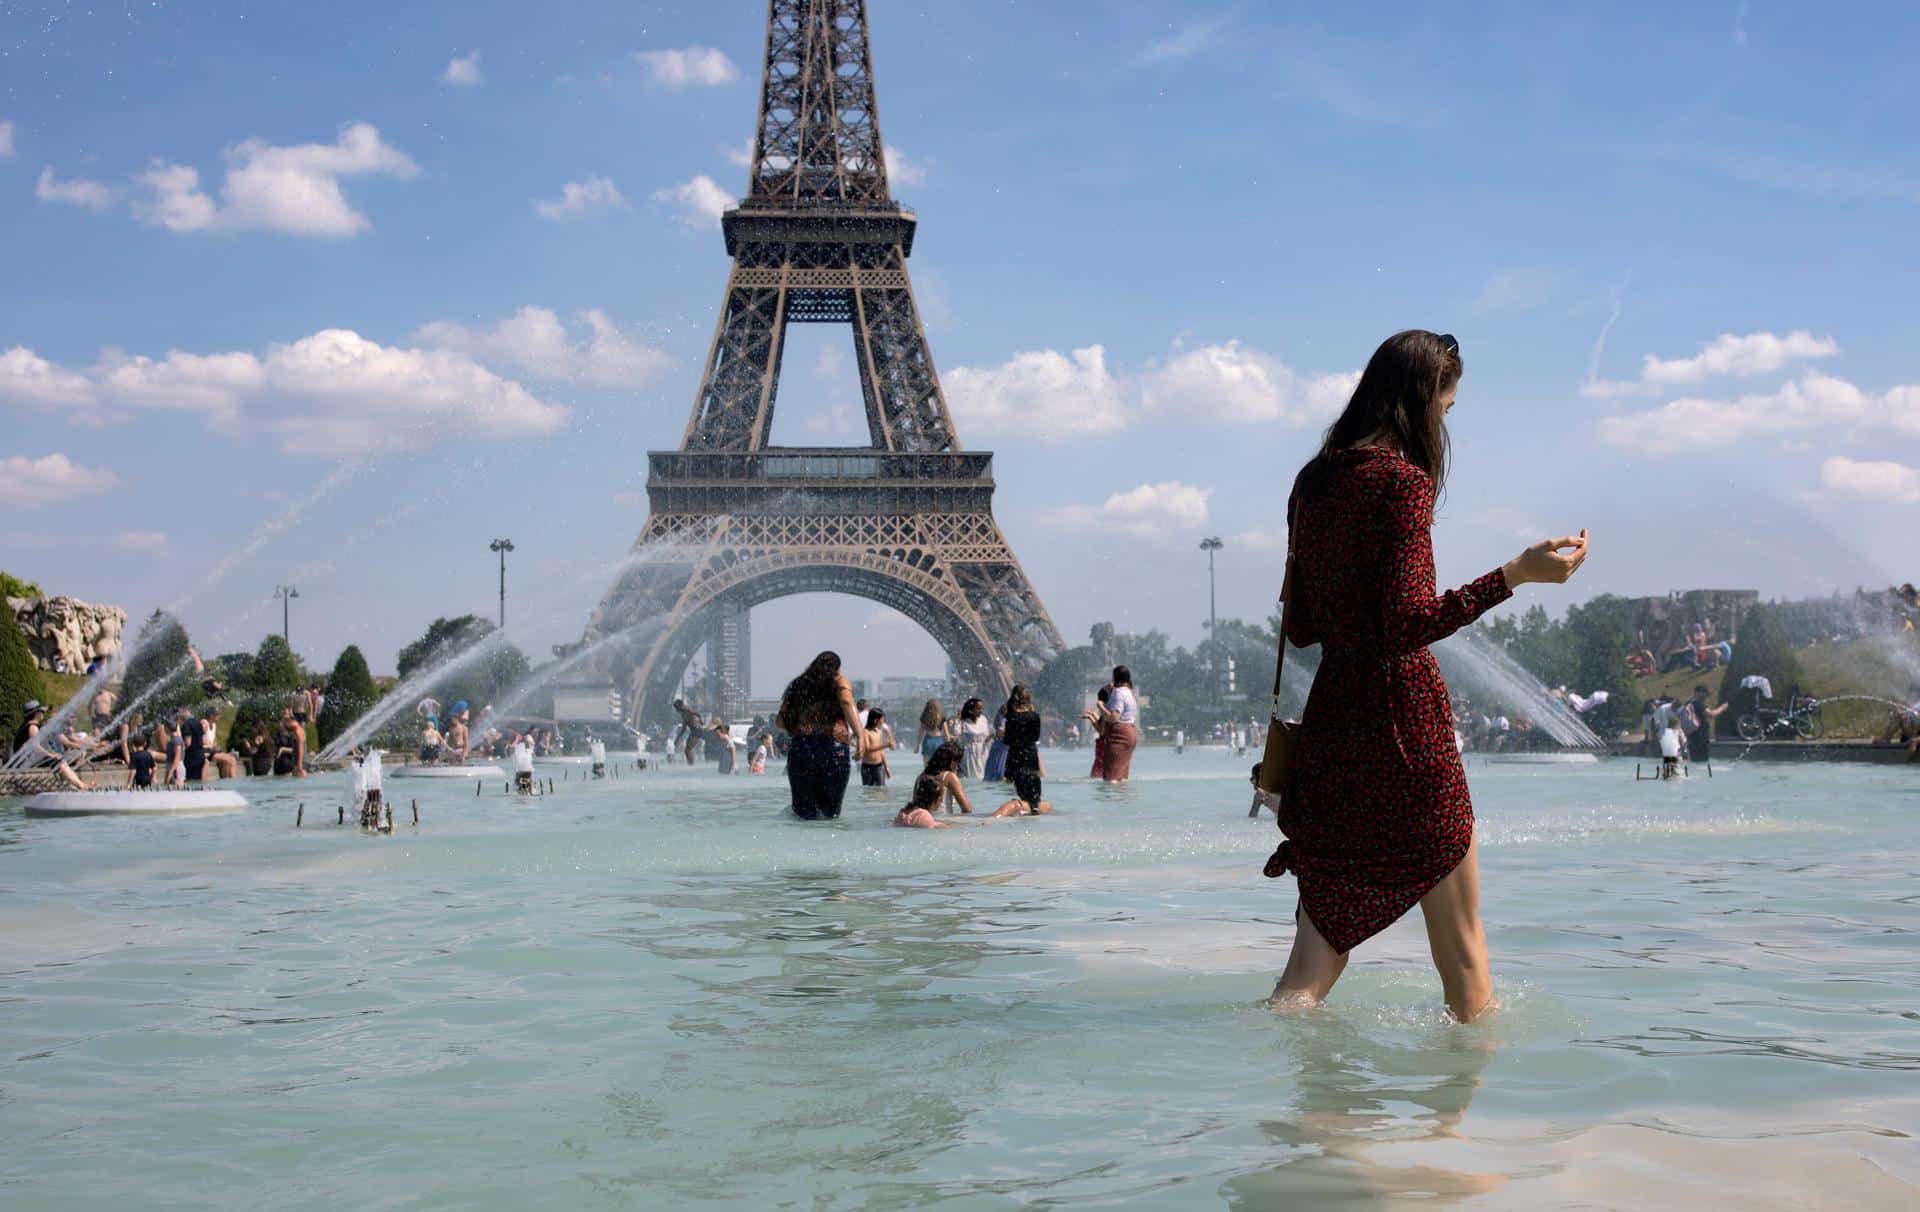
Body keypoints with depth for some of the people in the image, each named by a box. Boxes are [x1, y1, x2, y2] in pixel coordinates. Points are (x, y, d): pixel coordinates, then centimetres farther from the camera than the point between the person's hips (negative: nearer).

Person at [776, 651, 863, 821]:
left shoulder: (798, 686, 17)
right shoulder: (839, 682, 7)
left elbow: (780, 721, 13)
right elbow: (847, 704, -14)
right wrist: (859, 735, -25)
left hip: (800, 749, 3)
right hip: (833, 749, -3)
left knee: (806, 813, 9)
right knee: (830, 813, 5)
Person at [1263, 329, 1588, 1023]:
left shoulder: (1312, 483, 12)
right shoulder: (1403, 479, -10)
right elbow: (1409, 624, -20)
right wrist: (1516, 574, -21)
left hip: (1329, 728, 7)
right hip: (1403, 726, -7)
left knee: (1316, 958, 9)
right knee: (1463, 957, 8)